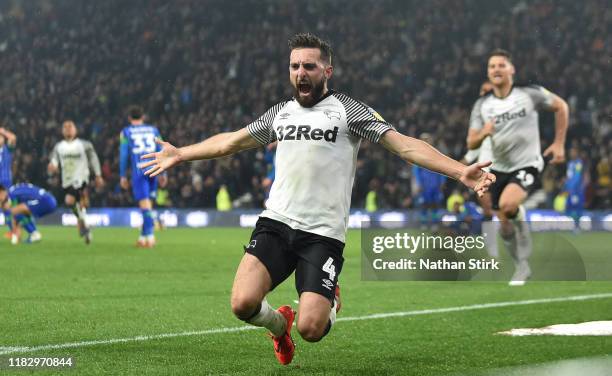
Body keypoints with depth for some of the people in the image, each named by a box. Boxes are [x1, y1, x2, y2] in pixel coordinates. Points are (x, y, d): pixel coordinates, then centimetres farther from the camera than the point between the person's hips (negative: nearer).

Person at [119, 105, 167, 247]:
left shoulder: (126, 133, 7)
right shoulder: (153, 130, 15)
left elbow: (123, 154, 1)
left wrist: (123, 176, 4)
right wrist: (163, 173, 15)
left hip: (138, 171, -3)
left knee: (145, 204, -7)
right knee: (148, 204, 12)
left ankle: (150, 237, -18)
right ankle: (143, 237, 16)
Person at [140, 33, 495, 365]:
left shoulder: (347, 110, 1)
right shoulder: (280, 112, 15)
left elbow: (405, 145, -6)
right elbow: (231, 141, 30)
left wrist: (461, 171, -18)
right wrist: (180, 154, 39)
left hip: (323, 234, -4)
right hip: (275, 223, 4)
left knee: (310, 329, -15)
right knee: (243, 303, -19)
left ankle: (331, 302, 24)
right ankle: (279, 323, 20)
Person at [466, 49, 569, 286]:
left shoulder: (530, 95, -7)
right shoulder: (482, 105, 1)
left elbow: (561, 106, 7)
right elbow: (471, 144, -1)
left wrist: (559, 143, 4)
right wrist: (483, 133, -24)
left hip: (527, 164, -4)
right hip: (499, 168, 4)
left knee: (507, 205, -31)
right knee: (505, 225, 4)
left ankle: (519, 216, 1)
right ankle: (522, 267, 23)